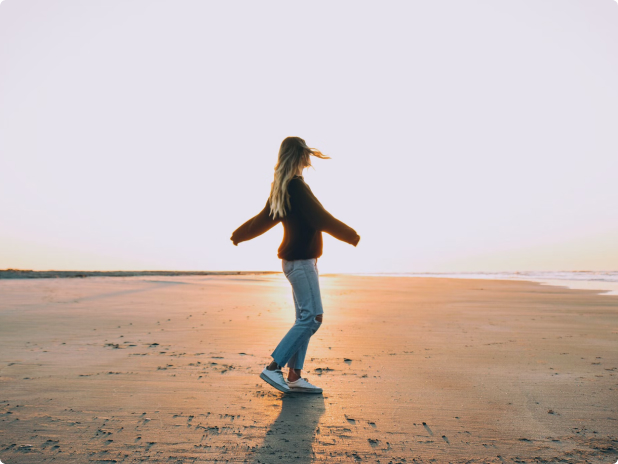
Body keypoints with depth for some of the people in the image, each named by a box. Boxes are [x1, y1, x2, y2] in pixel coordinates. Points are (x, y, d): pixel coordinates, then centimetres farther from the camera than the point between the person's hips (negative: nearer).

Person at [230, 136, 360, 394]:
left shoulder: (280, 188, 15)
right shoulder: (296, 186, -15)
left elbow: (263, 219, 24)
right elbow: (320, 218, -16)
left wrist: (239, 235, 41)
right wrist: (351, 235, -5)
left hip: (297, 259, 10)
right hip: (301, 260, -10)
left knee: (304, 318, 10)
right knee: (311, 317, -8)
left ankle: (294, 376, 15)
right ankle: (273, 368, -2)